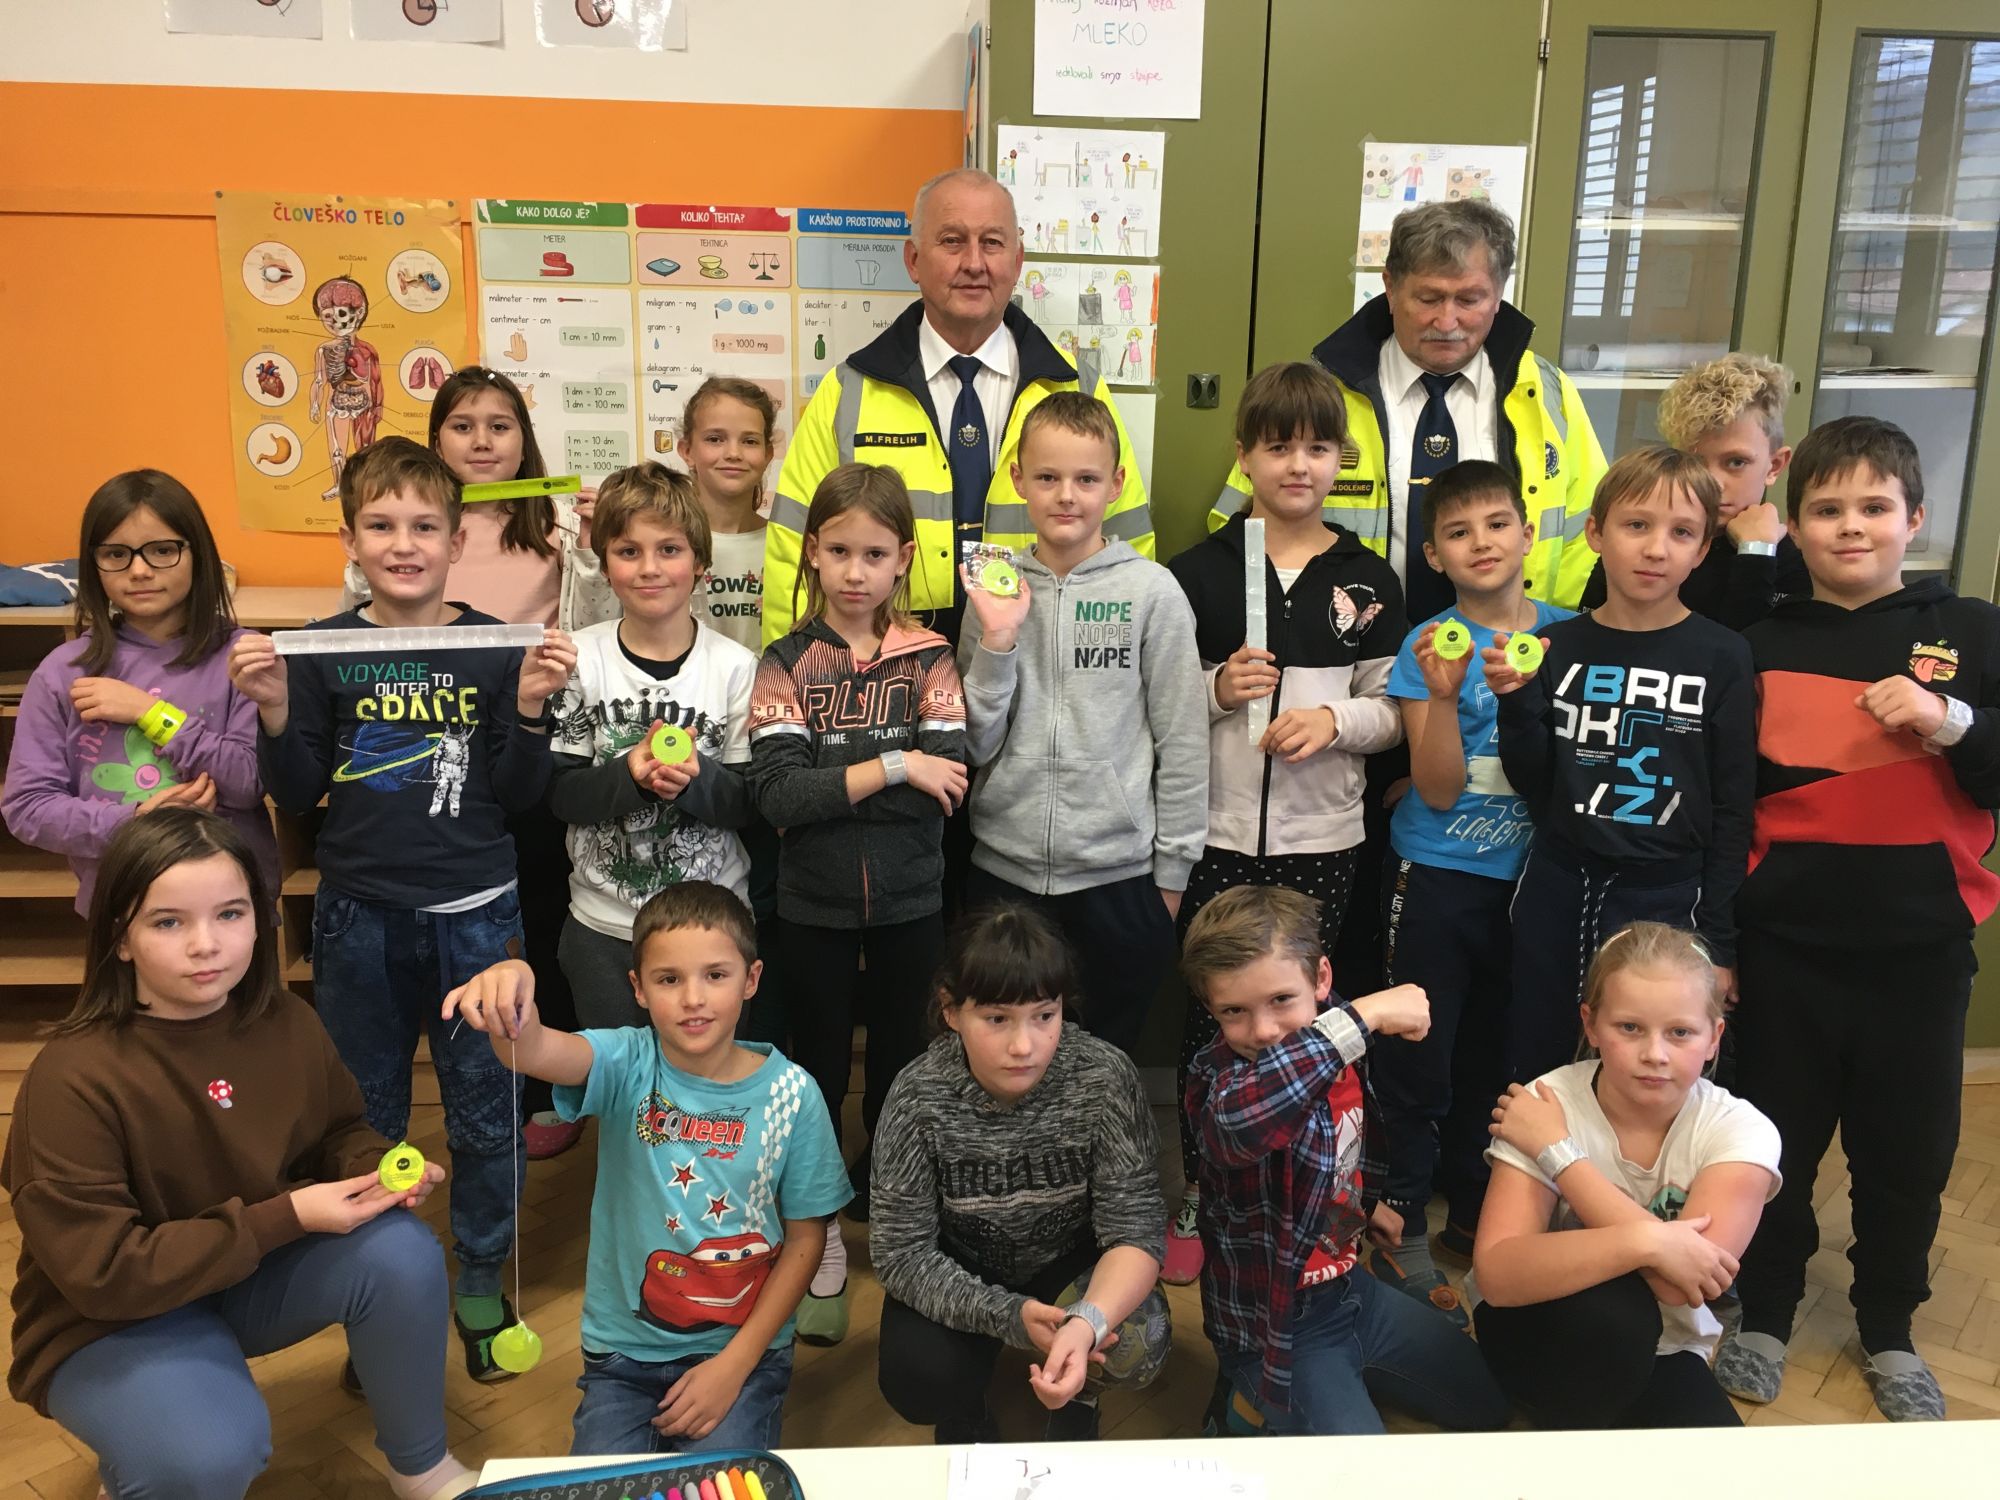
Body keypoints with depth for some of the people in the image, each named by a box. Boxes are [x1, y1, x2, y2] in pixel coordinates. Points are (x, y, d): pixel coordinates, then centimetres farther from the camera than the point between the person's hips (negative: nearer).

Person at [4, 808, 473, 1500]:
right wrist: (285, 1217, -29)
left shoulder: (287, 1023, -10)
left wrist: (375, 1167, -18)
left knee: (399, 1252, -23)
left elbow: (338, 1133, 8)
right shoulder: (72, 1079, -26)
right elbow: (99, 1271, -25)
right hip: (114, 1320, -5)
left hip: (260, 1273, 5)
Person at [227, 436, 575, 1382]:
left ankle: (481, 1282, 30)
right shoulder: (320, 651, -2)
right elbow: (297, 796, 2)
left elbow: (518, 799, -3)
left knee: (485, 1114, 10)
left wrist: (529, 707, -17)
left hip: (476, 914, -1)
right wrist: (275, 712, -14)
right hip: (360, 916, 1)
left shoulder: (495, 648, -5)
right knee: (363, 1117, 15)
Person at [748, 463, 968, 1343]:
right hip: (813, 904, 0)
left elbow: (945, 788, -16)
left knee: (898, 1056, 15)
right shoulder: (786, 664, -6)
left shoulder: (930, 660, -4)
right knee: (818, 1065, 12)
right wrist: (891, 766, -22)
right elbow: (776, 796, -18)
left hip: (909, 899, 1)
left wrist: (823, 786, -18)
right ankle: (819, 1239, 28)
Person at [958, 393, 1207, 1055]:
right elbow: (976, 745, -1)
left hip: (1117, 873, -2)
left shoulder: (1152, 591, -6)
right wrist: (995, 641, -14)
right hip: (1003, 868, 2)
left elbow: (1182, 738, -2)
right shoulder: (995, 587, 1)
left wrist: (1171, 870, -1)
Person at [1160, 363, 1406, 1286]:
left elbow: (1394, 711, 7)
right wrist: (1217, 690, -15)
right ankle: (1198, 1199, 23)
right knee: (1210, 1018, 6)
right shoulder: (1198, 572, 0)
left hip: (1321, 840, 1)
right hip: (1217, 836, -1)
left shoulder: (1367, 582, 5)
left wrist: (1333, 719, -12)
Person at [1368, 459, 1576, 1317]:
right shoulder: (1428, 647, -8)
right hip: (1439, 877, -3)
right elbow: (1438, 789, -14)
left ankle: (1471, 1211, 33)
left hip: (1529, 875, 3)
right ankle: (1401, 1229, 16)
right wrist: (1444, 695, -27)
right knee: (1419, 1057, 1)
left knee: (1494, 1053, 16)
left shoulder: (1565, 633, 0)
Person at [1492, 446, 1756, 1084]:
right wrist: (1515, 701, -13)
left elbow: (1733, 809, -1)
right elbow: (1535, 785, 3)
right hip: (1556, 888, 2)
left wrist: (1718, 940, -3)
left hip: (1664, 896, -2)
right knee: (1534, 1075, 12)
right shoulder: (1560, 646, 1)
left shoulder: (1722, 657, -4)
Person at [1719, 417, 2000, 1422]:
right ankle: (1764, 1315, 32)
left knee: (1908, 1152, 13)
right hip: (1785, 946, 0)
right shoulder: (1762, 646, 2)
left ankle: (1888, 1332, 35)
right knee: (1777, 1143, 11)